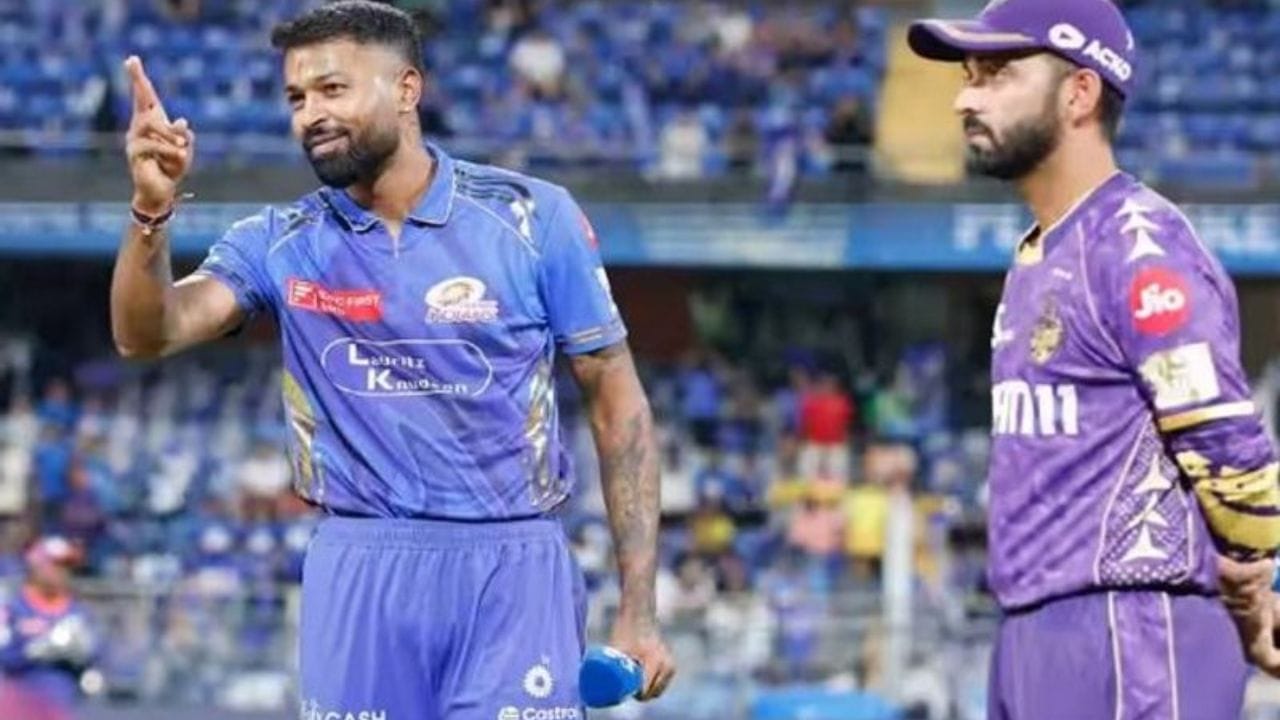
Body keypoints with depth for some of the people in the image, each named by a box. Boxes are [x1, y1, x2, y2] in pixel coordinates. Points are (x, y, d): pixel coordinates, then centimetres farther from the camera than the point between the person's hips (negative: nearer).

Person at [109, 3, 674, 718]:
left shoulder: (531, 219, 0)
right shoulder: (282, 244, 5)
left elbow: (618, 402, 3)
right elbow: (148, 334, -10)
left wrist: (638, 610, -3)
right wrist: (153, 209, -30)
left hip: (512, 572, -2)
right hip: (360, 573, 2)